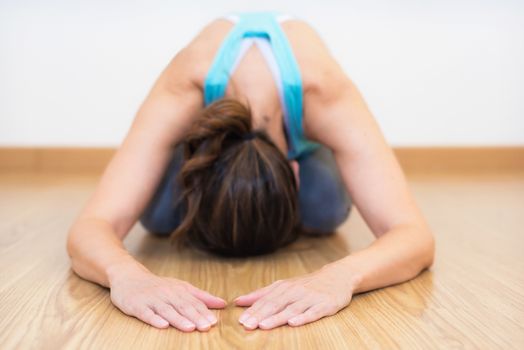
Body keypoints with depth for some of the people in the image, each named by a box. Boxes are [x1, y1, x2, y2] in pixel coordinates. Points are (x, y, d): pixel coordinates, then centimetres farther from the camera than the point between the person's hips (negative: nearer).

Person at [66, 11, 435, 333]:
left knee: (323, 211, -25)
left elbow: (417, 235, -51)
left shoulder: (324, 98, -46)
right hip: (205, 105, 0)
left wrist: (339, 276, -72)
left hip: (298, 105, 1)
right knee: (161, 215, -23)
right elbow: (90, 226, -49)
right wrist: (127, 275, -72)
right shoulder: (180, 97, -44)